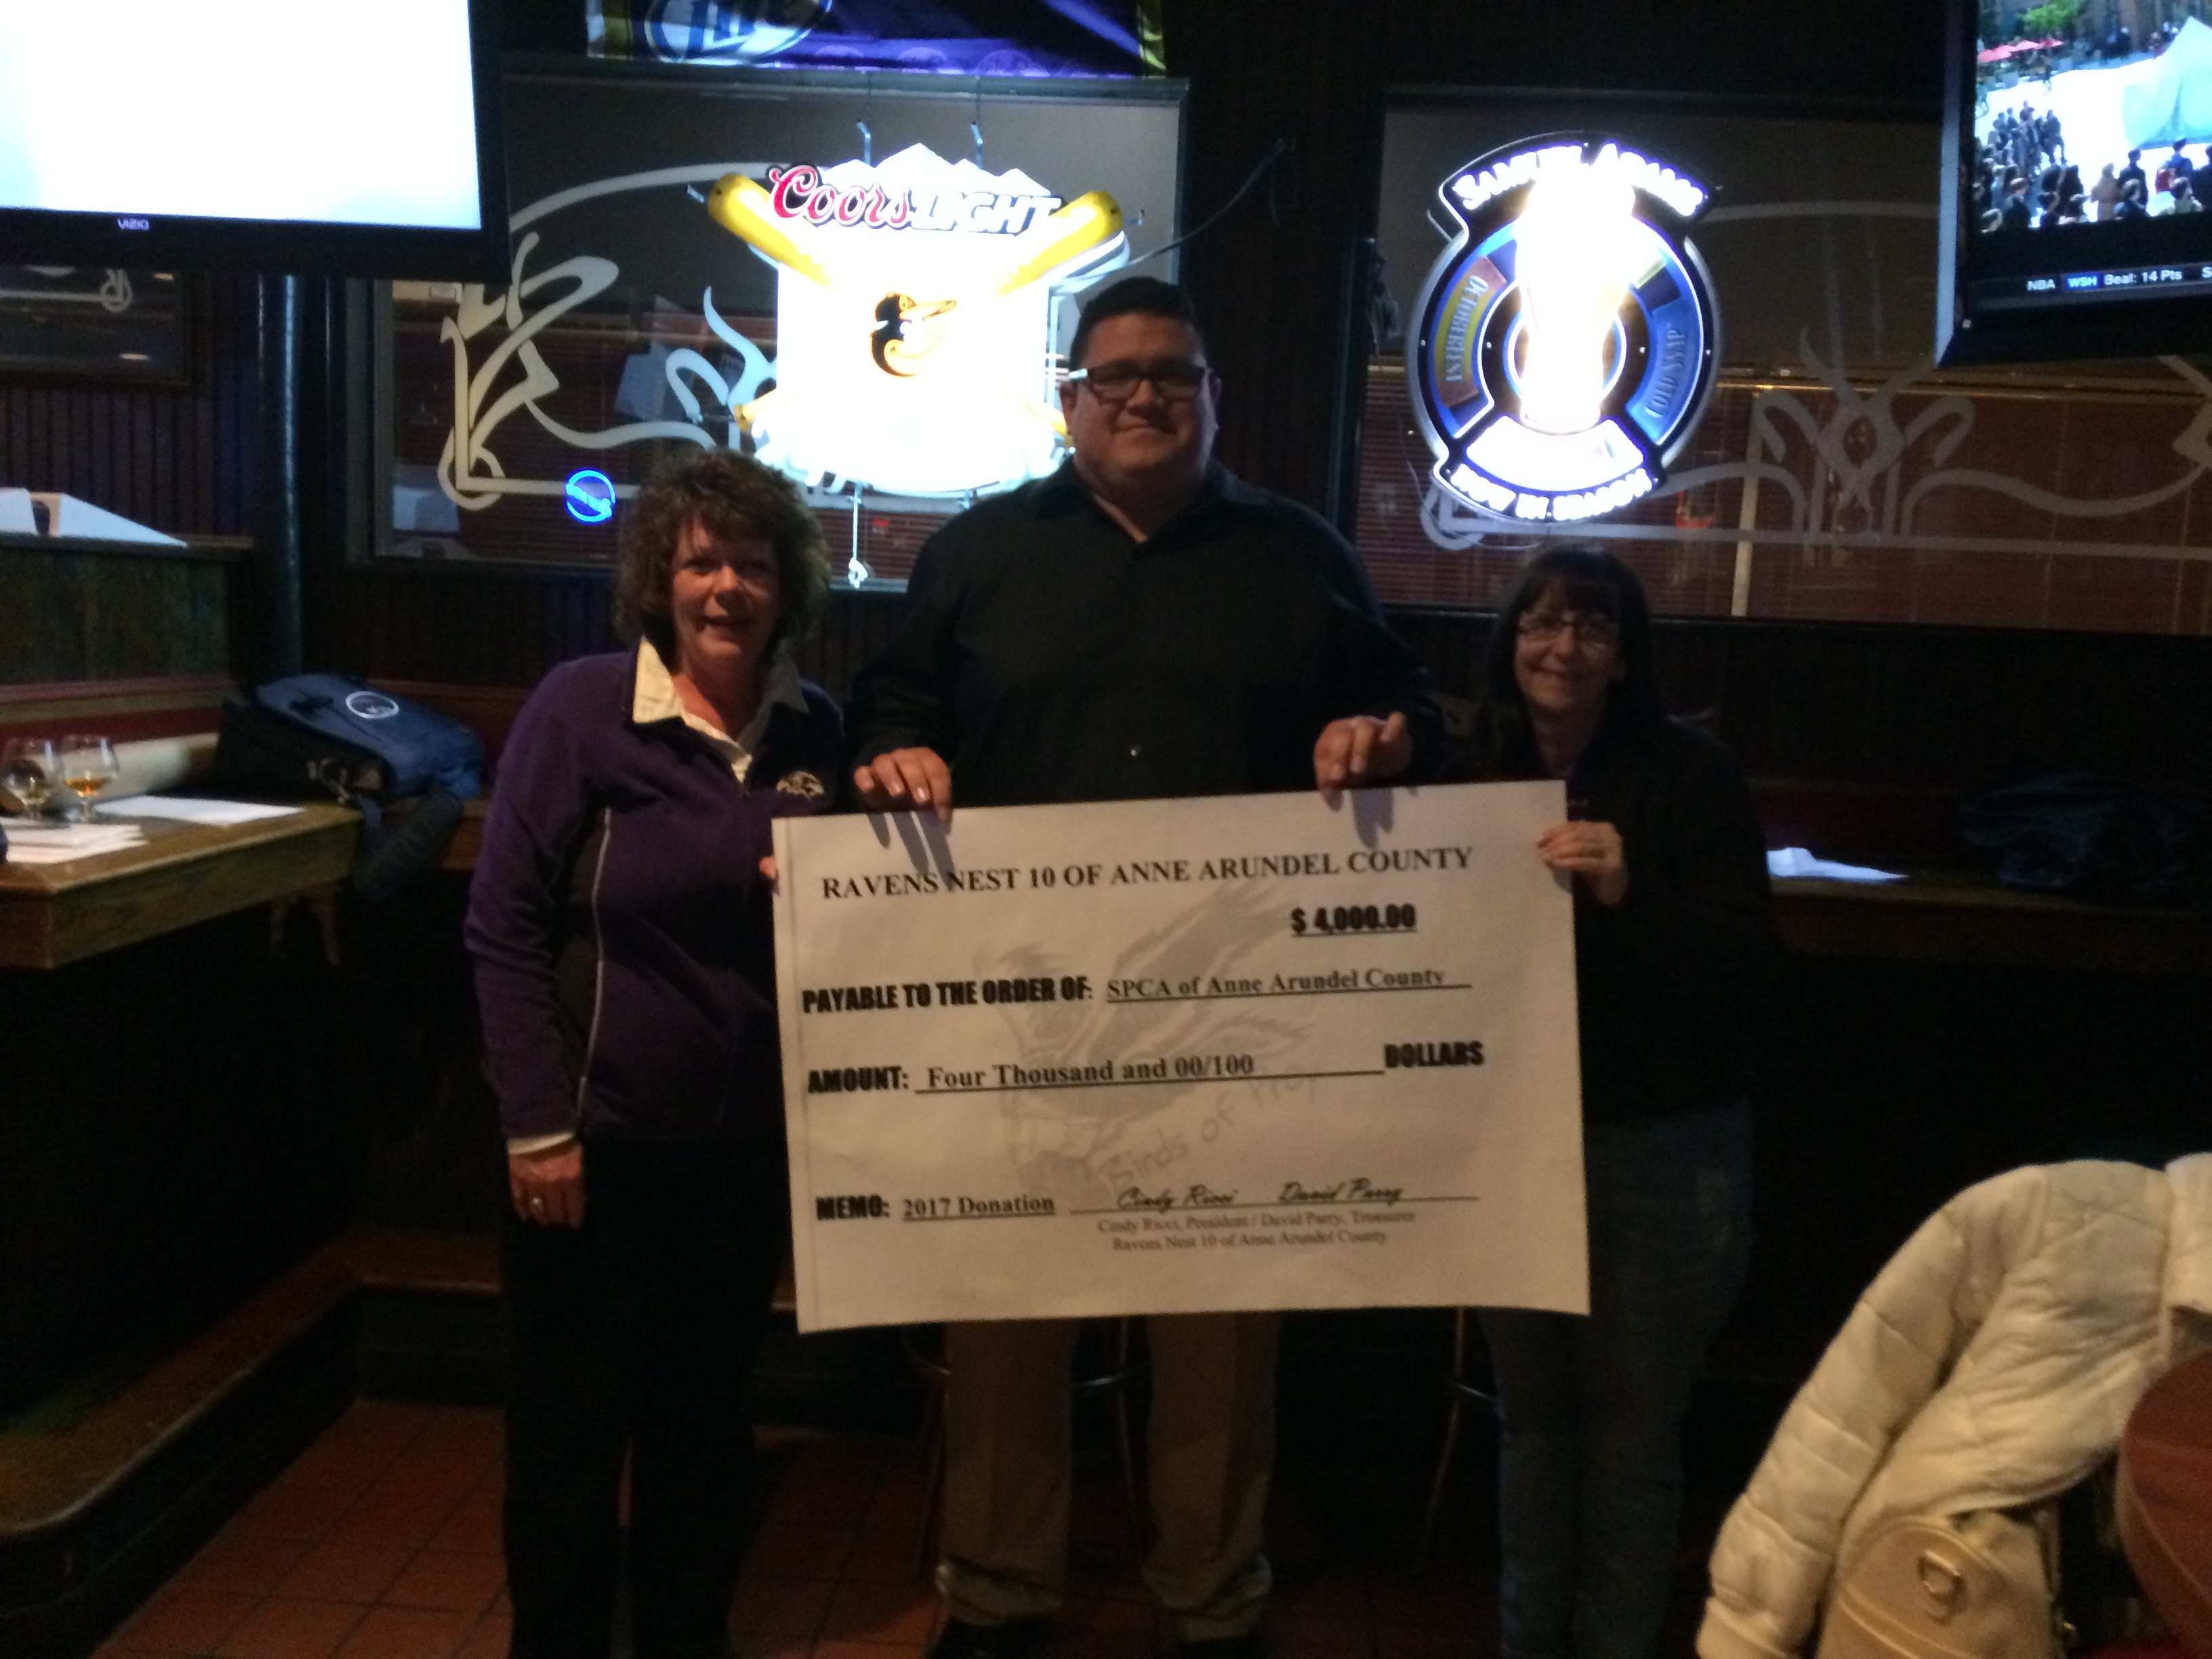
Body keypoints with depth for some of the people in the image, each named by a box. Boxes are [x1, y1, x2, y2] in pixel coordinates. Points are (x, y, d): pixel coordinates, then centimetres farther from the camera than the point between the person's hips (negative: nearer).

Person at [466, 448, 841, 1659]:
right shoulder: (580, 708, -11)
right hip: (600, 1135, -3)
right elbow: (505, 923, -11)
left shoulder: (814, 729, 1)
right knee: (570, 1422, 11)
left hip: (750, 1141, 4)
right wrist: (536, 1123, -13)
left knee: (706, 1414, 19)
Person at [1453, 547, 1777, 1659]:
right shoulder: (1476, 779, 5)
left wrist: (1629, 895, -29)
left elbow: (1749, 964, -14)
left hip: (1661, 1152, -3)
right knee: (1532, 1414, 15)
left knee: (1632, 1429, 7)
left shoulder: (1690, 777, -7)